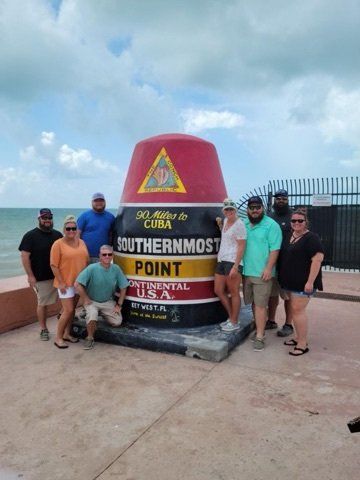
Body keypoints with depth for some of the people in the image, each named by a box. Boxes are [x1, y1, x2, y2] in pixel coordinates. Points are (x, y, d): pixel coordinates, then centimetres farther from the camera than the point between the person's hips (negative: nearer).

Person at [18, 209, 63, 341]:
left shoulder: (57, 235, 9)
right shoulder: (30, 236, -4)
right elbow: (25, 257, -8)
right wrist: (30, 276, -13)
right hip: (41, 278, -4)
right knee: (42, 303, 4)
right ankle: (43, 329, 18)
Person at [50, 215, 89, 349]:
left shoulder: (81, 242, 8)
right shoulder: (58, 244, -10)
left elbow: (87, 261, 13)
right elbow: (54, 265, -12)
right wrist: (61, 282, -16)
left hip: (79, 282, 6)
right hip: (65, 283, -6)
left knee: (72, 309, 13)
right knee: (68, 310, -7)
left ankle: (67, 334, 26)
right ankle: (58, 338, 6)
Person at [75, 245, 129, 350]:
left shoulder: (116, 269, -11)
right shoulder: (92, 268, -21)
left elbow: (123, 287, -1)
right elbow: (77, 284, -21)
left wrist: (119, 305, -2)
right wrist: (86, 299, -15)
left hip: (108, 302, 4)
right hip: (92, 301, -3)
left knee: (117, 322, -6)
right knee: (92, 316, -31)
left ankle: (103, 314, 26)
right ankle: (90, 338, -3)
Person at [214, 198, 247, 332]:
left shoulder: (239, 224, -10)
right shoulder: (225, 221, 14)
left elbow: (241, 247, -14)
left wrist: (235, 266, -20)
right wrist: (219, 225, 17)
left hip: (233, 261, -9)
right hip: (221, 260, 9)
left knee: (234, 293, 1)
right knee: (218, 290, 12)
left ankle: (234, 322, 12)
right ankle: (231, 317, 26)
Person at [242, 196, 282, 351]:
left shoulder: (271, 225, -8)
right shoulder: (244, 224, 12)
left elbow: (275, 249, -13)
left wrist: (268, 268, -19)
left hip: (262, 273, -6)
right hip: (246, 271, 6)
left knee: (260, 305, -4)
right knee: (253, 302, 15)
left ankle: (259, 337, 2)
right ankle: (259, 328, 29)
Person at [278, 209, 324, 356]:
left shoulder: (311, 238, -12)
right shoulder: (288, 236, 12)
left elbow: (317, 259, -19)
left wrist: (310, 282, -23)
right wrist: (283, 280, 17)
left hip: (303, 283, -8)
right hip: (289, 282, 8)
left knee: (298, 310, -7)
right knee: (294, 310, 13)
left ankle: (303, 344, 2)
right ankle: (298, 337, 26)